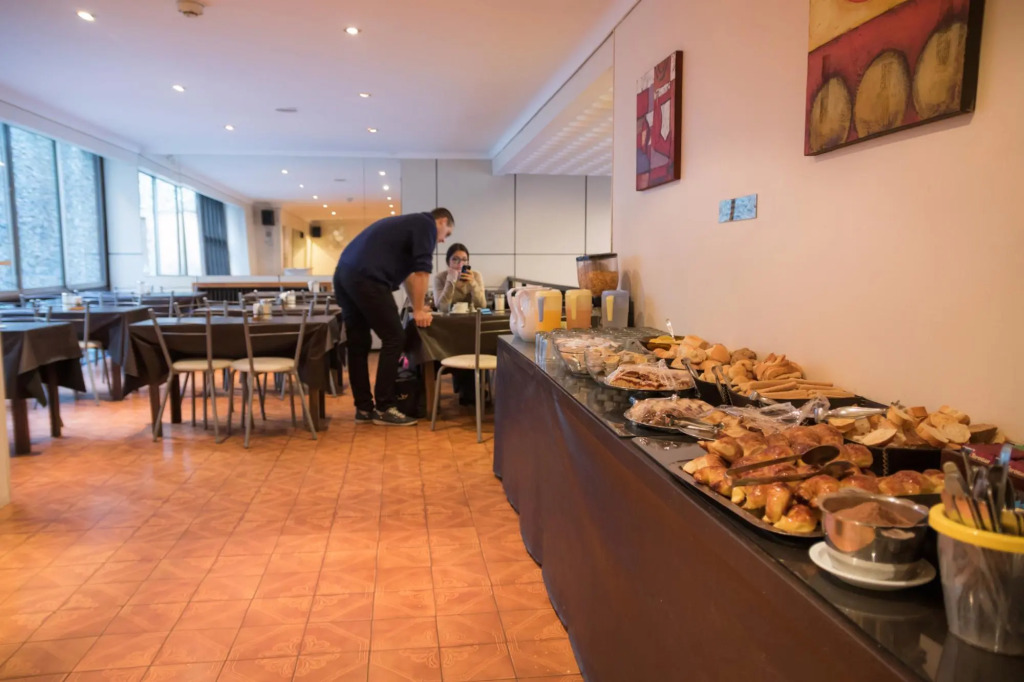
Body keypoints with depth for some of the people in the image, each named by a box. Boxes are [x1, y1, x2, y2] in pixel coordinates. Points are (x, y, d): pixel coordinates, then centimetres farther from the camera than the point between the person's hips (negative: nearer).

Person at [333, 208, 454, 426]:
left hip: (344, 275, 10)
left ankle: (364, 408, 16)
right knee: (393, 338, -2)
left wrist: (416, 305, 45)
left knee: (358, 344, 11)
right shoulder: (427, 224, 5)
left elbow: (407, 270, 40)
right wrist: (418, 310, 3)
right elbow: (421, 271, -3)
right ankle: (383, 409, 1)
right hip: (365, 278, -10)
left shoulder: (410, 223, 33)